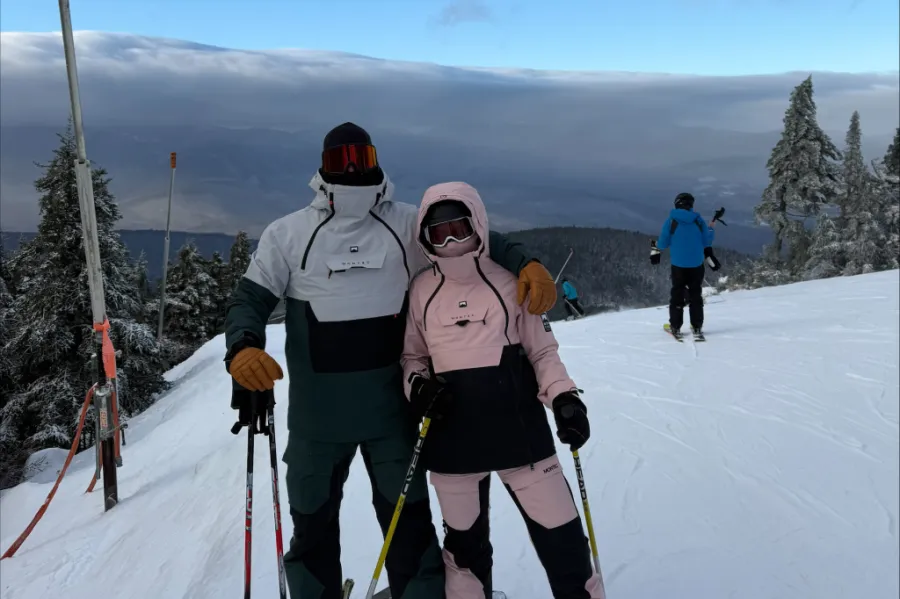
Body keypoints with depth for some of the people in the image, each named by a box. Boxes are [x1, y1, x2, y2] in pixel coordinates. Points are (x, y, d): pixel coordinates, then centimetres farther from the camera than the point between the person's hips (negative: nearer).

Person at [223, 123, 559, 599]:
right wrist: (243, 348, -21)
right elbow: (250, 300, 1)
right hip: (316, 413, 1)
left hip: (390, 406, 0)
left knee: (408, 519, 12)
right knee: (313, 521, 18)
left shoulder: (407, 225, 1)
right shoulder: (287, 234, 0)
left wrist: (524, 263, -18)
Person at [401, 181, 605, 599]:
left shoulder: (509, 282, -3)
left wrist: (564, 397, -12)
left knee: (560, 535, 1)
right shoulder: (422, 290, 4)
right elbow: (411, 355, 14)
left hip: (520, 431, -2)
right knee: (464, 540, 18)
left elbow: (542, 351, 2)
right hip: (452, 438, 2)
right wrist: (417, 384, -7)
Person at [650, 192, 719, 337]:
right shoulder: (699, 221, -2)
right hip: (697, 265, 1)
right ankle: (697, 327, 11)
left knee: (677, 295, 9)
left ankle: (675, 327, 8)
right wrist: (711, 229, 23)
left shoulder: (671, 221, -7)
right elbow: (706, 241, 5)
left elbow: (663, 243, -5)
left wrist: (655, 248, 16)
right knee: (696, 295, 11)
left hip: (678, 265, -1)